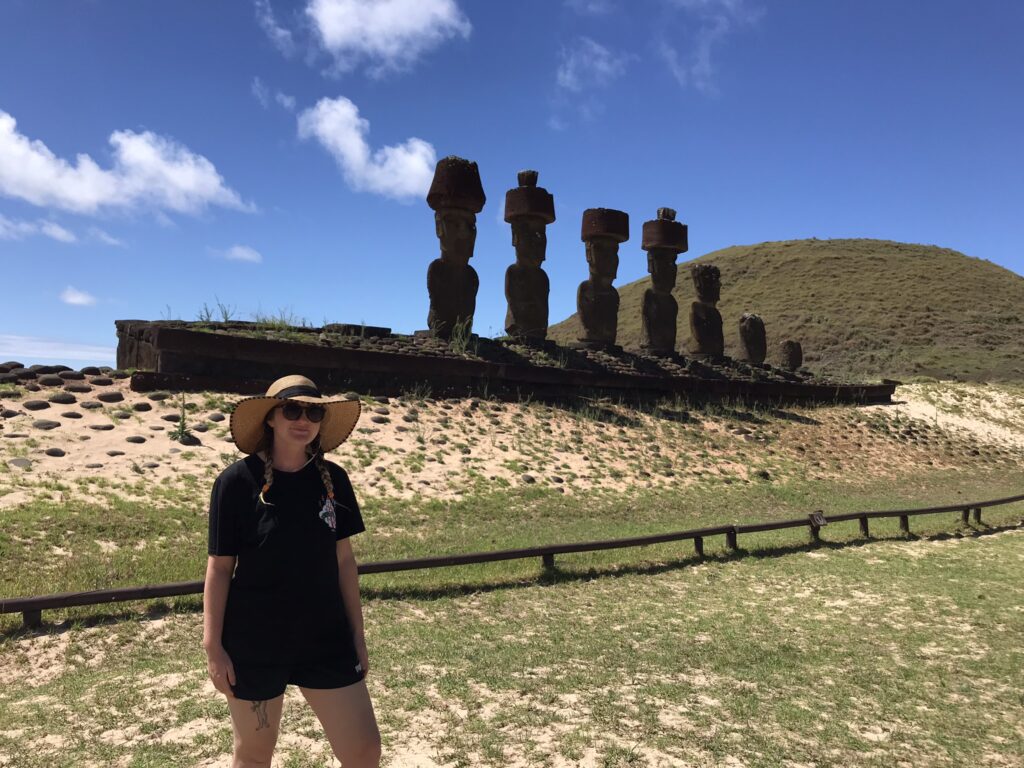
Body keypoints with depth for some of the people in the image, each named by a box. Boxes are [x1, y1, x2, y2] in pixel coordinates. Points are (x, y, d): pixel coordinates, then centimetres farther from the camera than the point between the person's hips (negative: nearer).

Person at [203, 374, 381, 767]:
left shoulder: (332, 479, -2)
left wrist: (357, 634, 7)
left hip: (326, 637, 3)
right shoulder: (237, 480, -12)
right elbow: (220, 565, -8)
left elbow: (343, 559, 4)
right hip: (254, 642, -3)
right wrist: (213, 645, -7)